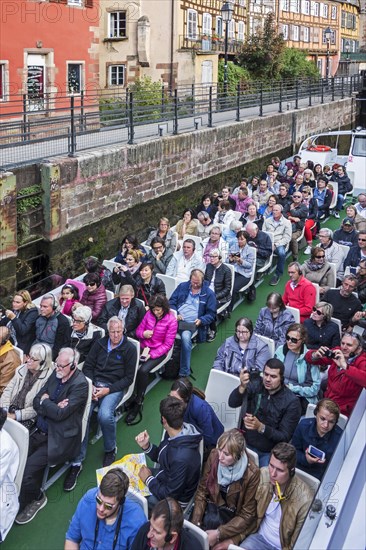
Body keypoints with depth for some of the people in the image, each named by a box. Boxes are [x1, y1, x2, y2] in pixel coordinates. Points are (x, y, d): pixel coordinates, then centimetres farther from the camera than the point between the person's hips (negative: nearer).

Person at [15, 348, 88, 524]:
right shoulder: (56, 374, 6)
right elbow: (36, 402, 6)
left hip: (59, 438, -7)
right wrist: (52, 406, -13)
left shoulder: (80, 384, -17)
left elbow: (60, 413, -22)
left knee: (26, 469, -17)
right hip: (41, 431, 7)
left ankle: (37, 498, 12)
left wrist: (45, 401, -6)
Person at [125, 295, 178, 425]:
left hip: (159, 352, -4)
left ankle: (138, 403, -12)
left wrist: (151, 355, -19)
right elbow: (138, 330, 12)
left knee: (143, 371, -28)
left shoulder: (171, 321, -11)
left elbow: (168, 344, -11)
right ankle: (131, 397, -9)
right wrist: (143, 333, -14)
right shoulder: (149, 314, 1)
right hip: (144, 348, 4)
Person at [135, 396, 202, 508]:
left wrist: (148, 479, -14)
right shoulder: (176, 435, -13)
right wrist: (146, 446, -13)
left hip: (176, 499, -8)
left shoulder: (182, 457, -39)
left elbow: (170, 495, -27)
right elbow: (159, 456, 6)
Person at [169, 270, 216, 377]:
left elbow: (211, 314, 9)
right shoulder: (182, 286, 15)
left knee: (185, 337, -37)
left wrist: (201, 320, -10)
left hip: (191, 323, -3)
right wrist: (175, 314, -3)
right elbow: (172, 302, 16)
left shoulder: (209, 293, 8)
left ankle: (184, 372, -26)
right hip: (176, 319, 3)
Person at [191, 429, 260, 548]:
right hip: (213, 506, 3)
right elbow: (202, 491, -3)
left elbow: (247, 514, -14)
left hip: (234, 517, -3)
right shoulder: (214, 455, -13)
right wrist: (195, 523, -14)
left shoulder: (251, 473, -23)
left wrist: (219, 533, -21)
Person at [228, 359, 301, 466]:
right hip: (245, 445, 2)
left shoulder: (291, 401, -12)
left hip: (269, 453, -1)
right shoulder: (256, 384, -6)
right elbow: (232, 403, -16)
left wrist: (261, 427, -28)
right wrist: (242, 387, -36)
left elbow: (285, 437, -13)